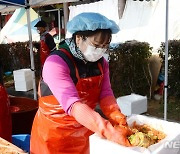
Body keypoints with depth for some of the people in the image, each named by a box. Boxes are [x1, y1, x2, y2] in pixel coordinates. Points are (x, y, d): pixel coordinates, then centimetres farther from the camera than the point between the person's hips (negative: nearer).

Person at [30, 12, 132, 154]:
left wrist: (117, 118, -30)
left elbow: (105, 94, -10)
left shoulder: (101, 63, -2)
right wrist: (109, 131, -43)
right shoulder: (56, 63, -25)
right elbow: (72, 105, -35)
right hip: (54, 134, -5)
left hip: (85, 132, 6)